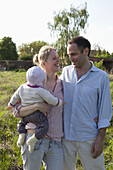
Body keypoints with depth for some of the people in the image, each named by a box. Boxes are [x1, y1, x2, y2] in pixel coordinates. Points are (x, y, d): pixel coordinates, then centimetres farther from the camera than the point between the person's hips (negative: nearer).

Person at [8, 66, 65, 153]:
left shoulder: (22, 88, 4)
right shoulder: (41, 91, -13)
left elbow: (15, 97, 15)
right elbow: (52, 100, -11)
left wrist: (11, 105, 32)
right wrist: (60, 102, 6)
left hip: (25, 115, 7)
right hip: (37, 115, -6)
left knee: (22, 123, 30)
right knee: (43, 127, -8)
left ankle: (22, 135, 7)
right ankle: (33, 140, -20)